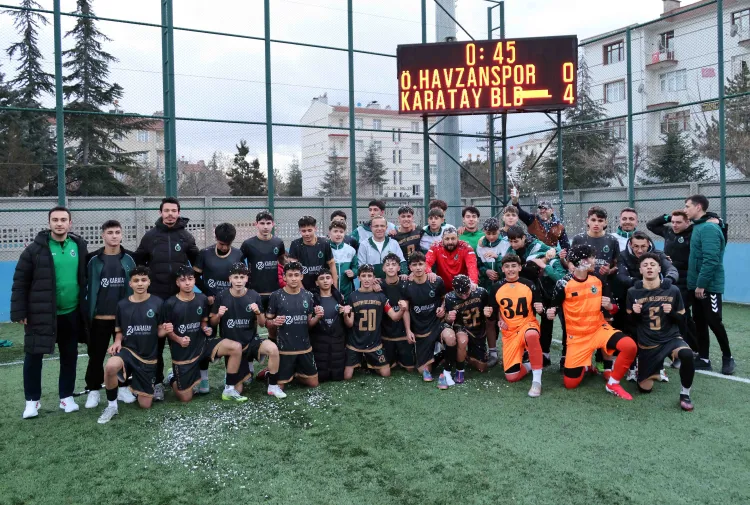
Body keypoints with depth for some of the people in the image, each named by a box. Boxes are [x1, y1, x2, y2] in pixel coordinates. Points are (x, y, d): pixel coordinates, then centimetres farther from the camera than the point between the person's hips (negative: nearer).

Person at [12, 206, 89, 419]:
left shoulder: (79, 246, 3)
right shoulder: (36, 249, -7)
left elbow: (85, 278, 12)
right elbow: (20, 282, -4)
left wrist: (85, 307, 10)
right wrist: (19, 312, -8)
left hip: (71, 313, 3)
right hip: (40, 313, -3)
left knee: (69, 357, 11)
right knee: (33, 357, 4)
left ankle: (66, 396, 26)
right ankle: (32, 400, 20)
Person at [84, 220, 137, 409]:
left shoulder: (130, 258, 2)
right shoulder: (93, 259, -1)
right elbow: (84, 284, 4)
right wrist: (87, 310, -1)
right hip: (99, 317, -1)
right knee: (96, 355, 6)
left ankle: (123, 387, 23)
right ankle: (93, 390, 19)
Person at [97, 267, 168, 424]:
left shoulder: (157, 303, -5)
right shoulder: (122, 304, 0)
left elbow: (159, 333, 0)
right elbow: (119, 330, 12)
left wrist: (165, 330, -23)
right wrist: (117, 342, -9)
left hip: (148, 357, 0)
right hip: (128, 350, 0)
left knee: (145, 405, 2)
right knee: (110, 367, -38)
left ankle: (136, 385, 37)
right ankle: (111, 405, -11)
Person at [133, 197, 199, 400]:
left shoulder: (186, 236, 4)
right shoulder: (150, 236, 3)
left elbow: (197, 263, 10)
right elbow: (137, 263, 9)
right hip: (155, 296, 0)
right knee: (156, 341, 2)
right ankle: (157, 382, 9)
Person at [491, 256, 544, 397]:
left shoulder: (529, 285, -4)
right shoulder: (497, 288, 1)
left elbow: (538, 308, 3)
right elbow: (496, 310, 16)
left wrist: (540, 309, -19)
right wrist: (499, 320, -3)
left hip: (528, 324, -2)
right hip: (509, 332, 2)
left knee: (531, 334, -43)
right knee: (511, 377, -9)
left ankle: (537, 381, -31)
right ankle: (532, 365, 25)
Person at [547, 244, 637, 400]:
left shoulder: (598, 280, 0)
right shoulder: (563, 284, -12)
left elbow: (613, 307, 8)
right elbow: (554, 307, 1)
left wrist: (610, 306, -14)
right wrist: (550, 313, -21)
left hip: (599, 329, 3)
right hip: (577, 336, -2)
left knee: (630, 346, -28)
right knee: (570, 383, -6)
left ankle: (613, 383, -5)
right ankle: (586, 366, 30)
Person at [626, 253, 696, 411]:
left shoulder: (673, 290, -6)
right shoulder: (633, 292, -6)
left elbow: (682, 321, 1)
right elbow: (630, 322, 3)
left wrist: (671, 312, -19)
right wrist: (635, 313, -18)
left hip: (671, 338, -1)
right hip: (647, 345, 1)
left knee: (687, 354, -37)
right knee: (645, 388, 5)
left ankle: (685, 393, -11)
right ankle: (655, 370, 41)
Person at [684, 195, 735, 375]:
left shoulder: (709, 228, -17)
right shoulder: (698, 227, 12)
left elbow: (711, 260, -23)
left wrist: (702, 284, -22)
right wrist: (695, 283, 15)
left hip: (708, 286, -9)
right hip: (697, 285, 9)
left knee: (713, 322, 0)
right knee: (699, 322, 11)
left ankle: (727, 357, 18)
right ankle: (703, 359, 18)